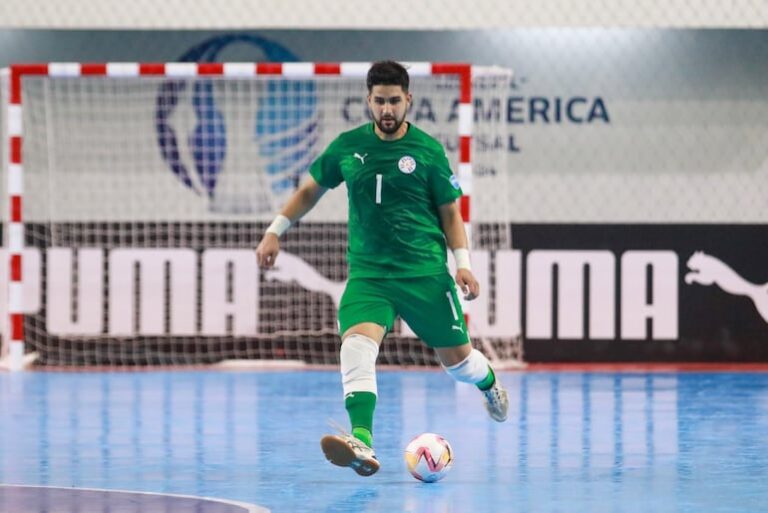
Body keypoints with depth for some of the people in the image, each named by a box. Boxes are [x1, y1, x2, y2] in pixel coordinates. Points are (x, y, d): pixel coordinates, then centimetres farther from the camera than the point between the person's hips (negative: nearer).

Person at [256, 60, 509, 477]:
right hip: (367, 274, 1)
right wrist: (276, 230, 10)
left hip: (425, 273, -1)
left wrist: (463, 263, -7)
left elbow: (450, 212, 4)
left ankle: (489, 384, 48)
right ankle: (362, 444, -39)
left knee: (455, 356, 9)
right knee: (356, 345, -26)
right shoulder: (348, 146, 3)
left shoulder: (427, 151, -3)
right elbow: (310, 189, 17)